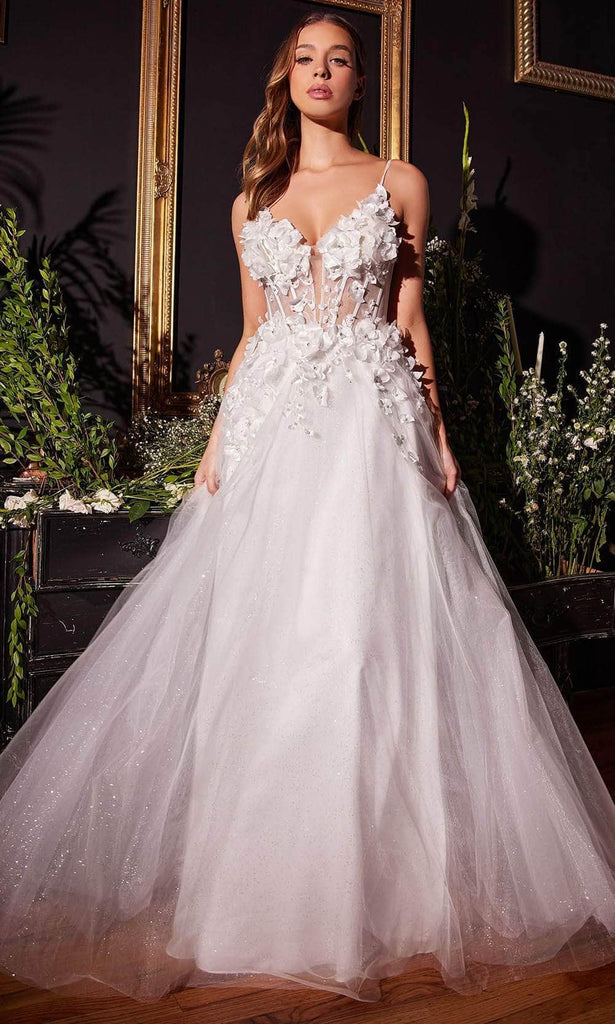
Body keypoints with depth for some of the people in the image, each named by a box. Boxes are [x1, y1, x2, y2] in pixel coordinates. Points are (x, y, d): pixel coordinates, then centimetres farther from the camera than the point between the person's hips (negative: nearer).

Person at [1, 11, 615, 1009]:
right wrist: (217, 440, 6)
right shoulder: (252, 202, 18)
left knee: (372, 625, -5)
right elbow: (251, 334, 16)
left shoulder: (401, 183, 12)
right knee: (260, 638, 0)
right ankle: (264, 874, 16)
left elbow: (410, 317, 9)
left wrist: (436, 431, 0)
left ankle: (378, 875, 12)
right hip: (272, 426, 3)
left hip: (374, 422, -2)